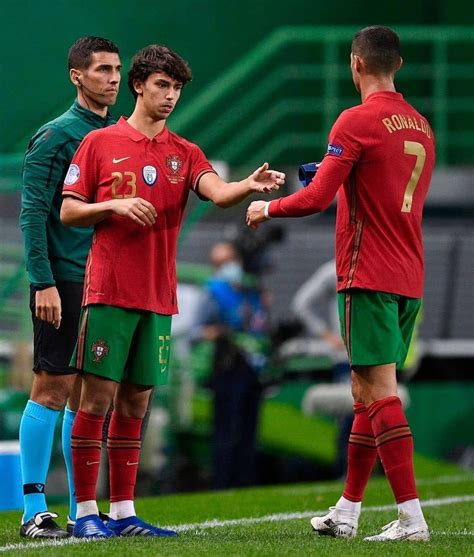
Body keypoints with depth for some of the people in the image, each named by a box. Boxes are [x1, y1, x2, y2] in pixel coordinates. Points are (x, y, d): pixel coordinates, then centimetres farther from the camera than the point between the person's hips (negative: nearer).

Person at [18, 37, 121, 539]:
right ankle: (34, 510, -3)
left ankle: (81, 509, 11)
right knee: (52, 389, -6)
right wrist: (43, 282, -17)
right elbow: (33, 212, -11)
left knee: (86, 395, 8)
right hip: (64, 284, -6)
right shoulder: (56, 136, -6)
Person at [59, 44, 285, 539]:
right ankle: (85, 511, -1)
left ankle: (122, 511, 11)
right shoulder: (100, 144, 3)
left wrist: (250, 185, -28)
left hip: (158, 297, 4)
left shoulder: (184, 154, 11)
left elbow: (218, 193, -7)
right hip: (109, 290, -4)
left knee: (135, 404, 7)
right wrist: (115, 205, -13)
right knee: (98, 397, -5)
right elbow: (68, 212, 3)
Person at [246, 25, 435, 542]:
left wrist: (266, 208, 3)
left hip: (369, 277, -8)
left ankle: (411, 518, -17)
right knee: (366, 393, 15)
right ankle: (347, 512, 21)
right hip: (409, 279, 8)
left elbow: (317, 198, -15)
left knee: (380, 392, -10)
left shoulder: (357, 121, -11)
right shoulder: (420, 126, 13)